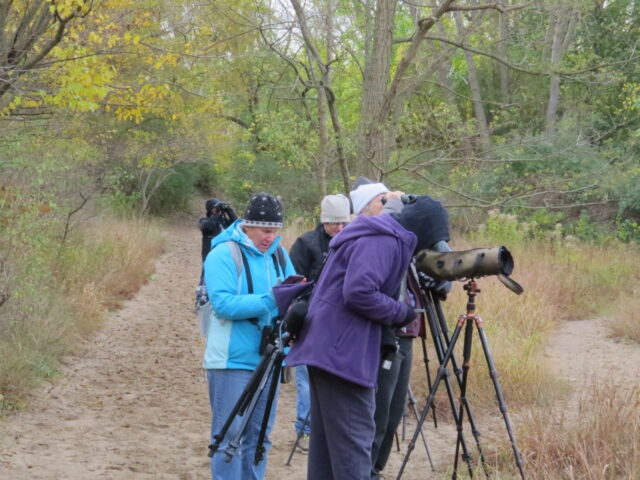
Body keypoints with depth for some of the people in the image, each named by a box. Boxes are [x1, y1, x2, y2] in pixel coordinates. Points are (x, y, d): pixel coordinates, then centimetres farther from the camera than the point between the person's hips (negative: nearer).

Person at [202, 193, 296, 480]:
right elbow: (224, 304, -20)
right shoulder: (223, 254, -10)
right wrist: (269, 300, -26)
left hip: (268, 359, 7)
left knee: (259, 436, 11)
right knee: (229, 436, -4)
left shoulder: (279, 254, 10)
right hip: (232, 361, -6)